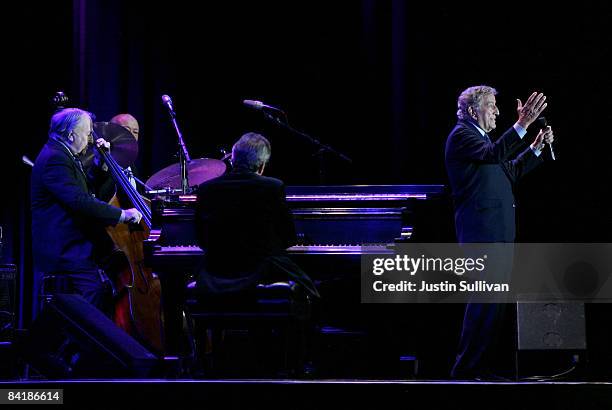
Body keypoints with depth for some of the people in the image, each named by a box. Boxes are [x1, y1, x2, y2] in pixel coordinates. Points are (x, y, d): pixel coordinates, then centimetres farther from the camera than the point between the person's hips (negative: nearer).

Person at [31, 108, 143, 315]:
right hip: (64, 250, -11)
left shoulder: (61, 155, 18)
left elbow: (89, 188, 31)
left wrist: (102, 162, 16)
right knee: (98, 290, -24)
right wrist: (121, 214, -24)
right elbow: (79, 201, -26)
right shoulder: (54, 160, -16)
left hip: (72, 246, 11)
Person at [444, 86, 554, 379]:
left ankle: (481, 365, 13)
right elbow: (494, 154, -26)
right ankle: (466, 368, -11)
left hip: (498, 232, 10)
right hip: (481, 232, -10)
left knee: (495, 301, 9)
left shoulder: (479, 136, 23)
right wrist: (523, 123, -31)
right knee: (485, 299, -13)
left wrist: (537, 147, 17)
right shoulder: (461, 135, -7)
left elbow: (510, 172, 27)